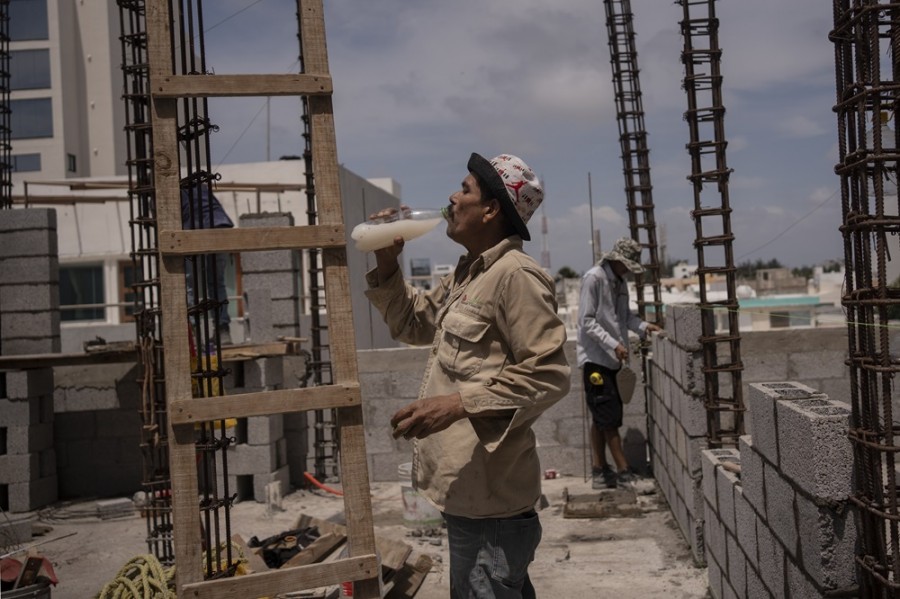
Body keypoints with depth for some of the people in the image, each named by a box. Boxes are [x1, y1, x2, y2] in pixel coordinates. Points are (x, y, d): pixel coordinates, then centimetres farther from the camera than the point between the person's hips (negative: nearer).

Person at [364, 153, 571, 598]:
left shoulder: (515, 275, -17)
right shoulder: (466, 273, 14)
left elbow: (547, 375, -22)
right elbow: (413, 324, 25)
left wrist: (458, 404, -27)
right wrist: (387, 265, 10)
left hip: (489, 496, -10)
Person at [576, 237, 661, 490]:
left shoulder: (619, 282, 13)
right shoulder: (593, 278, -13)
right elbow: (586, 321, -17)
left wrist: (643, 326, 0)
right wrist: (613, 344, -22)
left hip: (610, 358, 9)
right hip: (594, 357, -9)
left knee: (601, 418, 12)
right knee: (610, 417, -6)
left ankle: (599, 472, 17)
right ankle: (624, 472, 0)